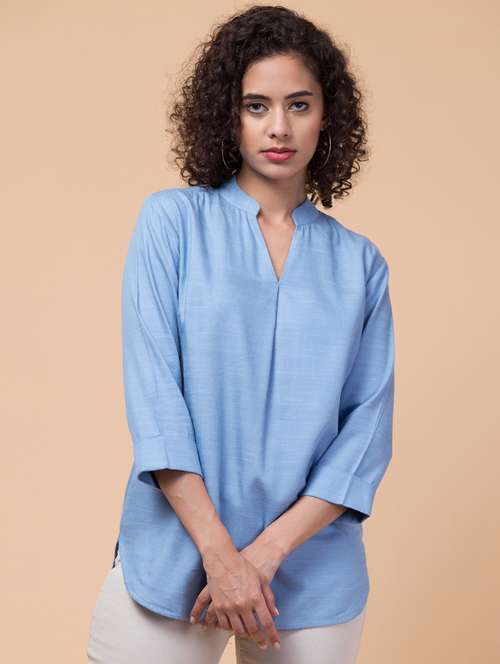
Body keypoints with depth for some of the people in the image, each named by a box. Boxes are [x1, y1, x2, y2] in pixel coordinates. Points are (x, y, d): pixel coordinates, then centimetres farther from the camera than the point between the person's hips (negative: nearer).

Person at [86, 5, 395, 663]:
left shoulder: (359, 262, 4)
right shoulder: (173, 220, -1)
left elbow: (368, 427, 0)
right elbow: (152, 393, -8)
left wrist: (269, 549, -11)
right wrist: (220, 553, -14)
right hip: (175, 556, -1)